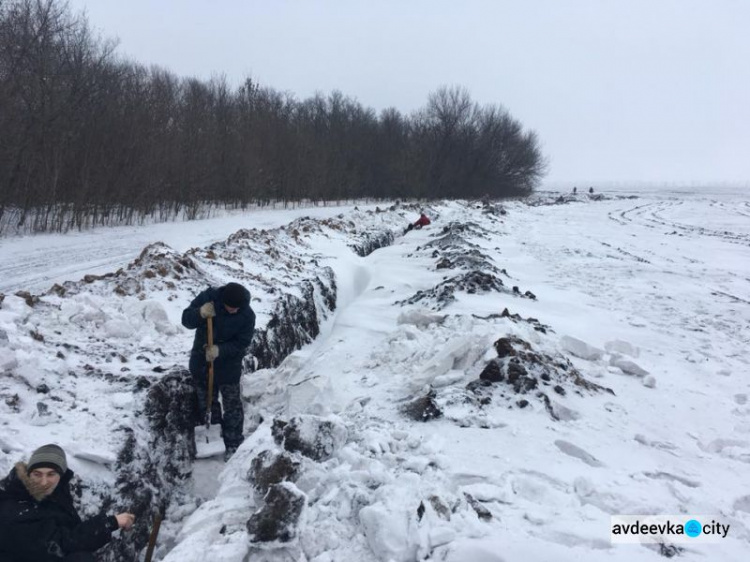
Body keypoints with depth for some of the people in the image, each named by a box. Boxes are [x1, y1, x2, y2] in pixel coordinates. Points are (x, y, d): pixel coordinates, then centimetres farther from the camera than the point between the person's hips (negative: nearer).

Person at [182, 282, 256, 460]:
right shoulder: (208, 297, -18)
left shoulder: (247, 315, -21)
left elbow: (241, 343, -16)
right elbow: (186, 320, -13)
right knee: (206, 404, 18)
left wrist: (220, 350, -33)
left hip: (228, 366, -3)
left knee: (232, 407, 5)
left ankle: (233, 445, 21)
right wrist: (200, 313, -36)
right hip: (201, 361, 3)